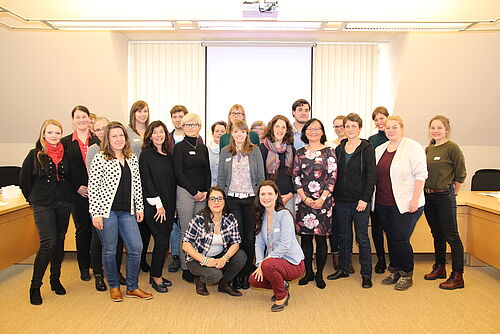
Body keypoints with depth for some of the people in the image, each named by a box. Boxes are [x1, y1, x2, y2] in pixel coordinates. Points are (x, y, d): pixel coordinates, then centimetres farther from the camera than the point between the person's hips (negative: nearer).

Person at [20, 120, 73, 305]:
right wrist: (34, 199, 6)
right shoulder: (35, 155, -4)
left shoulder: (65, 154, 6)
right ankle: (35, 286, 2)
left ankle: (55, 279, 24)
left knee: (60, 242, 9)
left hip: (64, 204, 4)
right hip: (43, 206, -4)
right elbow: (24, 181, 2)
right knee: (48, 243, -12)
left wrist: (66, 195, 10)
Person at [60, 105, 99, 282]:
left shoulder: (97, 140, 6)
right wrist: (77, 187, -7)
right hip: (78, 193, 0)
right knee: (83, 230, 8)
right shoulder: (66, 142, 5)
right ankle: (84, 267, 22)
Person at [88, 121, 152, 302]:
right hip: (106, 210, -4)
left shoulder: (132, 158, 11)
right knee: (109, 250, 7)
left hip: (127, 212, 5)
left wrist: (140, 207, 10)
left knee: (136, 248, 2)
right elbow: (93, 187, -7)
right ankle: (114, 286, 27)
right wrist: (96, 213, -11)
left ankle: (132, 287, 19)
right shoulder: (99, 158, -4)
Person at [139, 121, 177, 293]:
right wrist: (159, 204, -13)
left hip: (168, 204, 6)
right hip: (153, 206, -6)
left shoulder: (168, 155, 14)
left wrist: (171, 205, 11)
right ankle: (156, 277, 10)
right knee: (162, 240, -6)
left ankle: (156, 274, 22)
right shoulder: (146, 154, -5)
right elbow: (146, 181, -11)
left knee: (164, 240, 9)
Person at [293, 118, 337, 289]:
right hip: (304, 201, 2)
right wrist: (305, 198, -5)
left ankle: (319, 274, 16)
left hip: (323, 201, -2)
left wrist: (322, 199, -11)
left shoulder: (329, 152, 2)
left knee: (320, 238, 2)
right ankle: (308, 273, 20)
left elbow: (332, 177, -3)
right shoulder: (300, 153, 9)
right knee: (305, 237, 6)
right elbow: (296, 177, 5)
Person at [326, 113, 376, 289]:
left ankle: (366, 274, 15)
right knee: (344, 237, 13)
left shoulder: (367, 149, -4)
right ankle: (343, 269, 26)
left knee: (362, 238, 3)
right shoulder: (339, 149, 10)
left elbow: (372, 175, -8)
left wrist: (365, 199, -14)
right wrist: (332, 196, 6)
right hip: (341, 201, 4)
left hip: (360, 201, -4)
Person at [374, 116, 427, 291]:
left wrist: (415, 199, -17)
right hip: (383, 204, 6)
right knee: (391, 238, 14)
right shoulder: (380, 149, 13)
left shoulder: (413, 147, -6)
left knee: (400, 240, -3)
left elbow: (420, 174, -11)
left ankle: (407, 275, 15)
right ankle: (395, 272, 28)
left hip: (405, 204, -6)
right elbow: (374, 175, 17)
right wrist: (371, 197, 11)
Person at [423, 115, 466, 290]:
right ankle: (440, 268, 31)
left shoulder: (452, 148, -10)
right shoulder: (428, 149, 10)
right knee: (437, 234, 17)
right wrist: (425, 192, 9)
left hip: (445, 196, -7)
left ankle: (457, 276, 6)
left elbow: (460, 174, -8)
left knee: (451, 236, -3)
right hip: (428, 196, 7)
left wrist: (453, 193, -1)